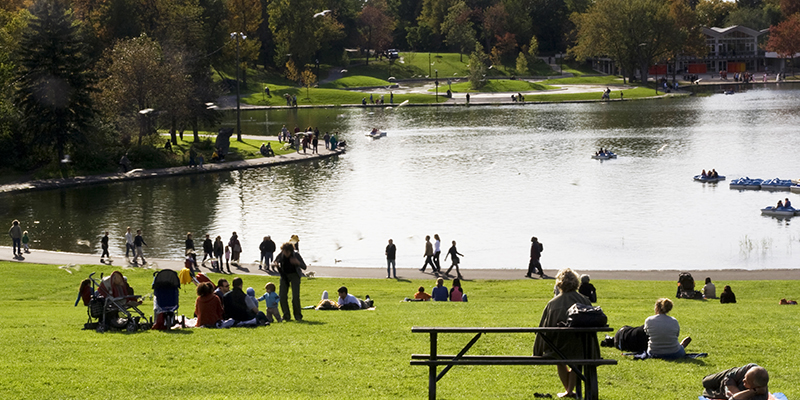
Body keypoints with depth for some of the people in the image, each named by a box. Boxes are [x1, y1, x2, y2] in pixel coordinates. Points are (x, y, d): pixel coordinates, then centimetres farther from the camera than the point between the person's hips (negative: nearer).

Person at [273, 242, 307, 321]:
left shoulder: (296, 255, -19)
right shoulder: (281, 255, -13)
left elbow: (304, 267, -16)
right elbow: (273, 263, 2)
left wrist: (298, 262, -37)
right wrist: (275, 264, -24)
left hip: (294, 275, -3)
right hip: (284, 275, 3)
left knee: (295, 296, -15)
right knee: (282, 296, -7)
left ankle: (298, 316, -2)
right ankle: (286, 316, 5)